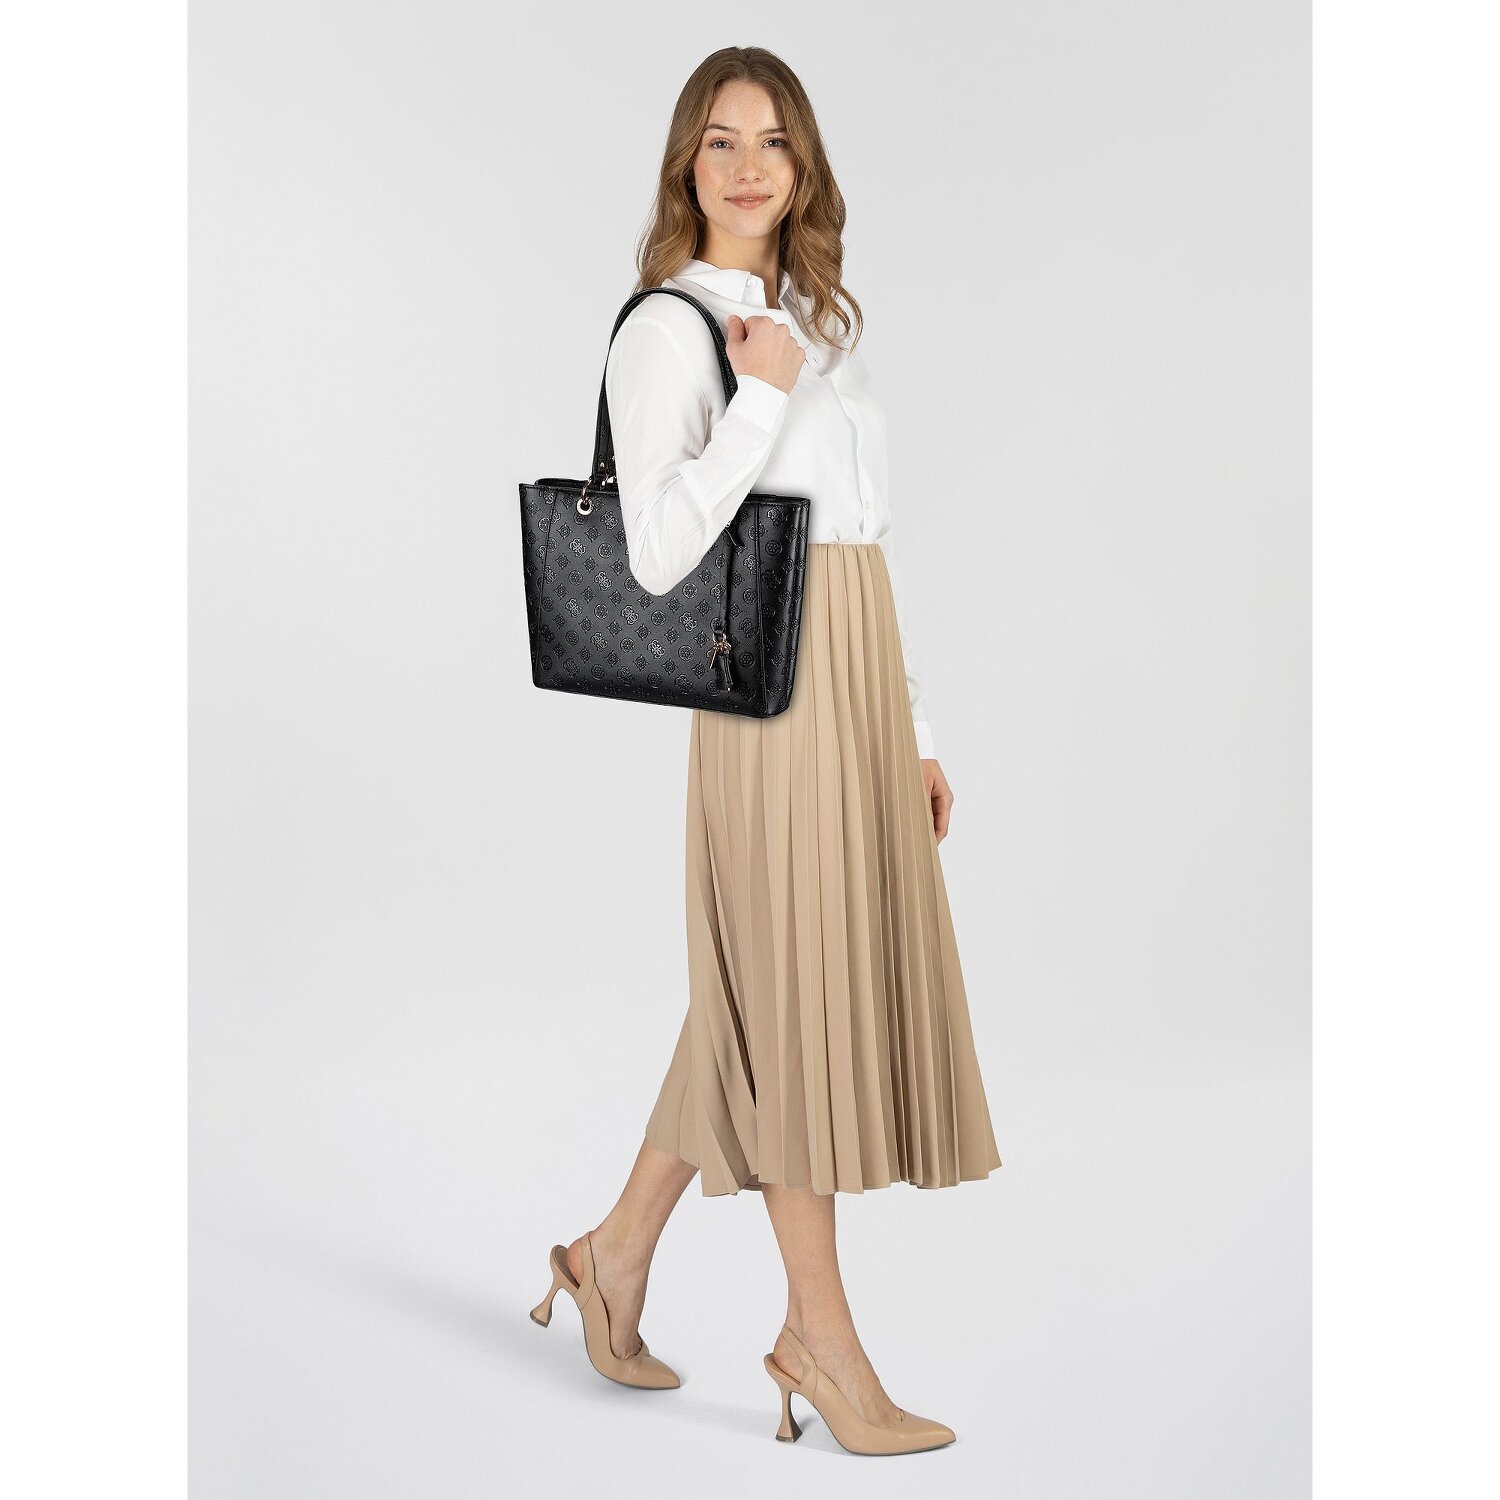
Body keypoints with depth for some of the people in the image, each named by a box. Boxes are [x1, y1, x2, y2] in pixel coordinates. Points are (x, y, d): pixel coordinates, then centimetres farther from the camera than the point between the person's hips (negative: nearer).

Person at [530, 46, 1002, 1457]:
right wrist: (765, 394, -15)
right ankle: (821, 1337, 13)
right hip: (773, 684, -8)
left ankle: (618, 1249, 28)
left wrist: (914, 732, 15)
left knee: (768, 1001, 12)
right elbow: (659, 554, -17)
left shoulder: (815, 324, 18)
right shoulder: (667, 330, -5)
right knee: (795, 993, 0)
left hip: (860, 687, 8)